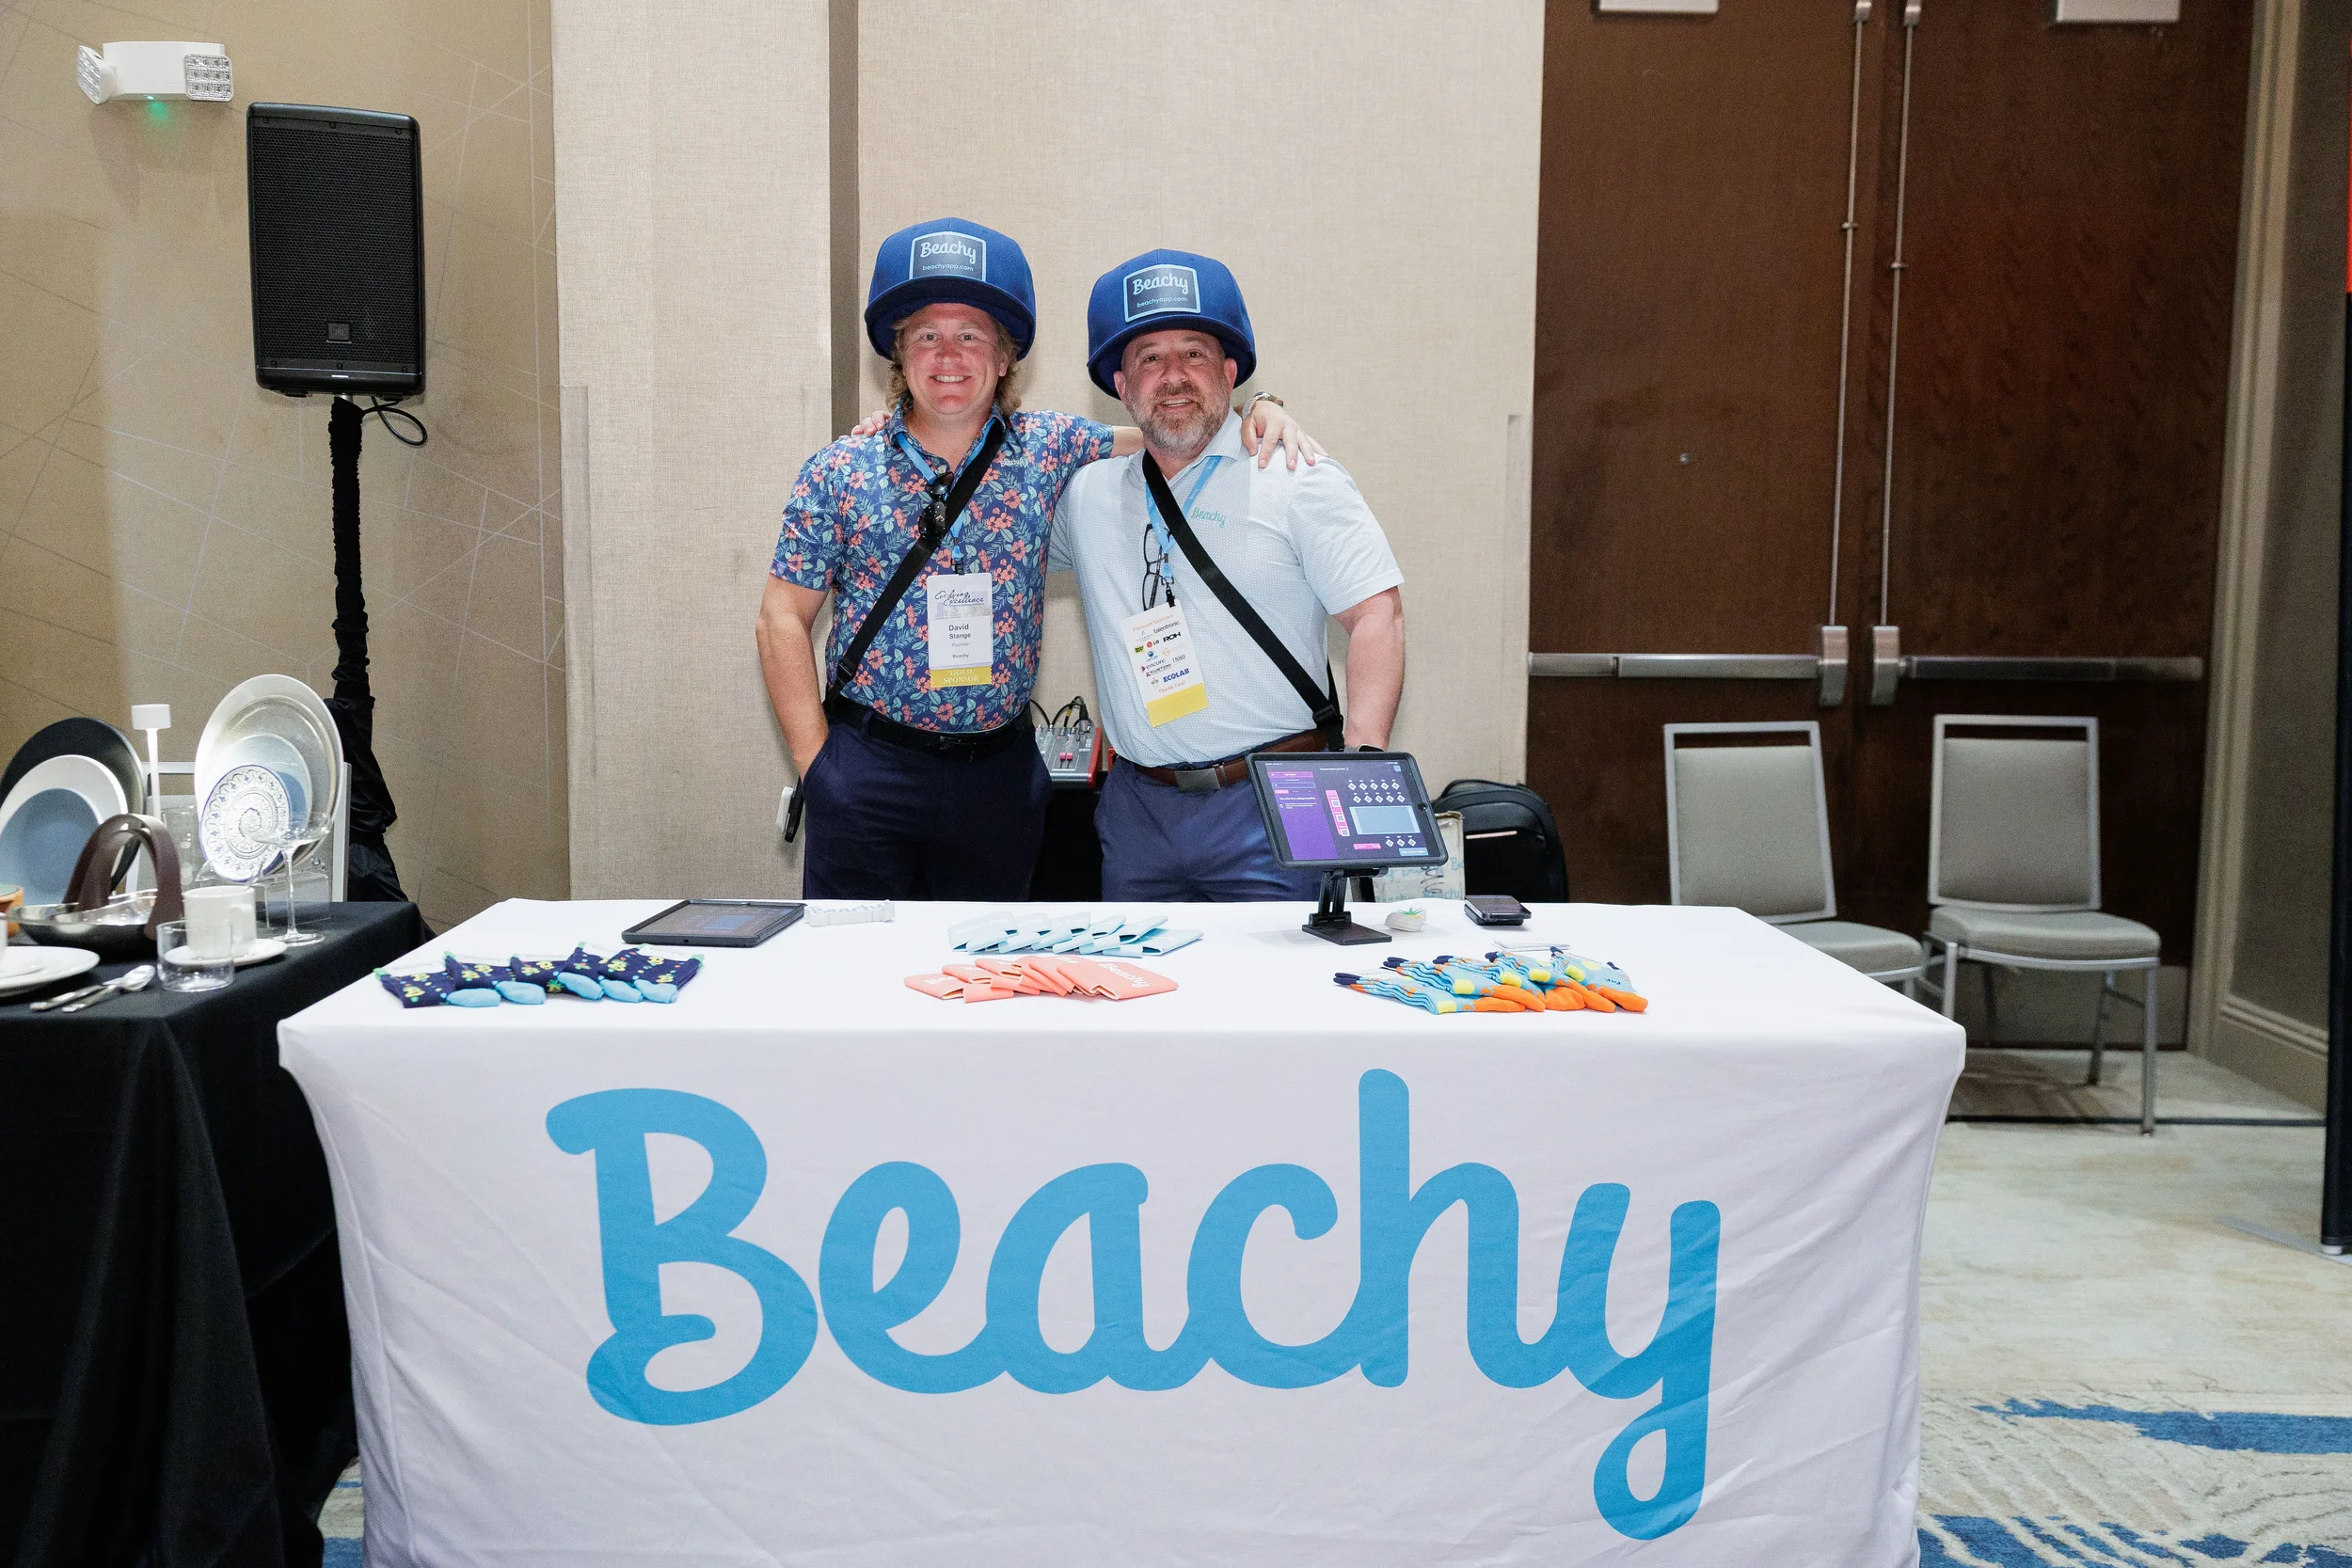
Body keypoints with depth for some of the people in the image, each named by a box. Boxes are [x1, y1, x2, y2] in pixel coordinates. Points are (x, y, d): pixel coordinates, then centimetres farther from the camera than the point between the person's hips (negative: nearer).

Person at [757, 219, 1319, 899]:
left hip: (1002, 769, 2)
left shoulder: (1049, 447, 1)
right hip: (866, 769, -1)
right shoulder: (838, 473, -3)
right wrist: (817, 764, -5)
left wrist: (1257, 413, -9)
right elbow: (783, 620, 0)